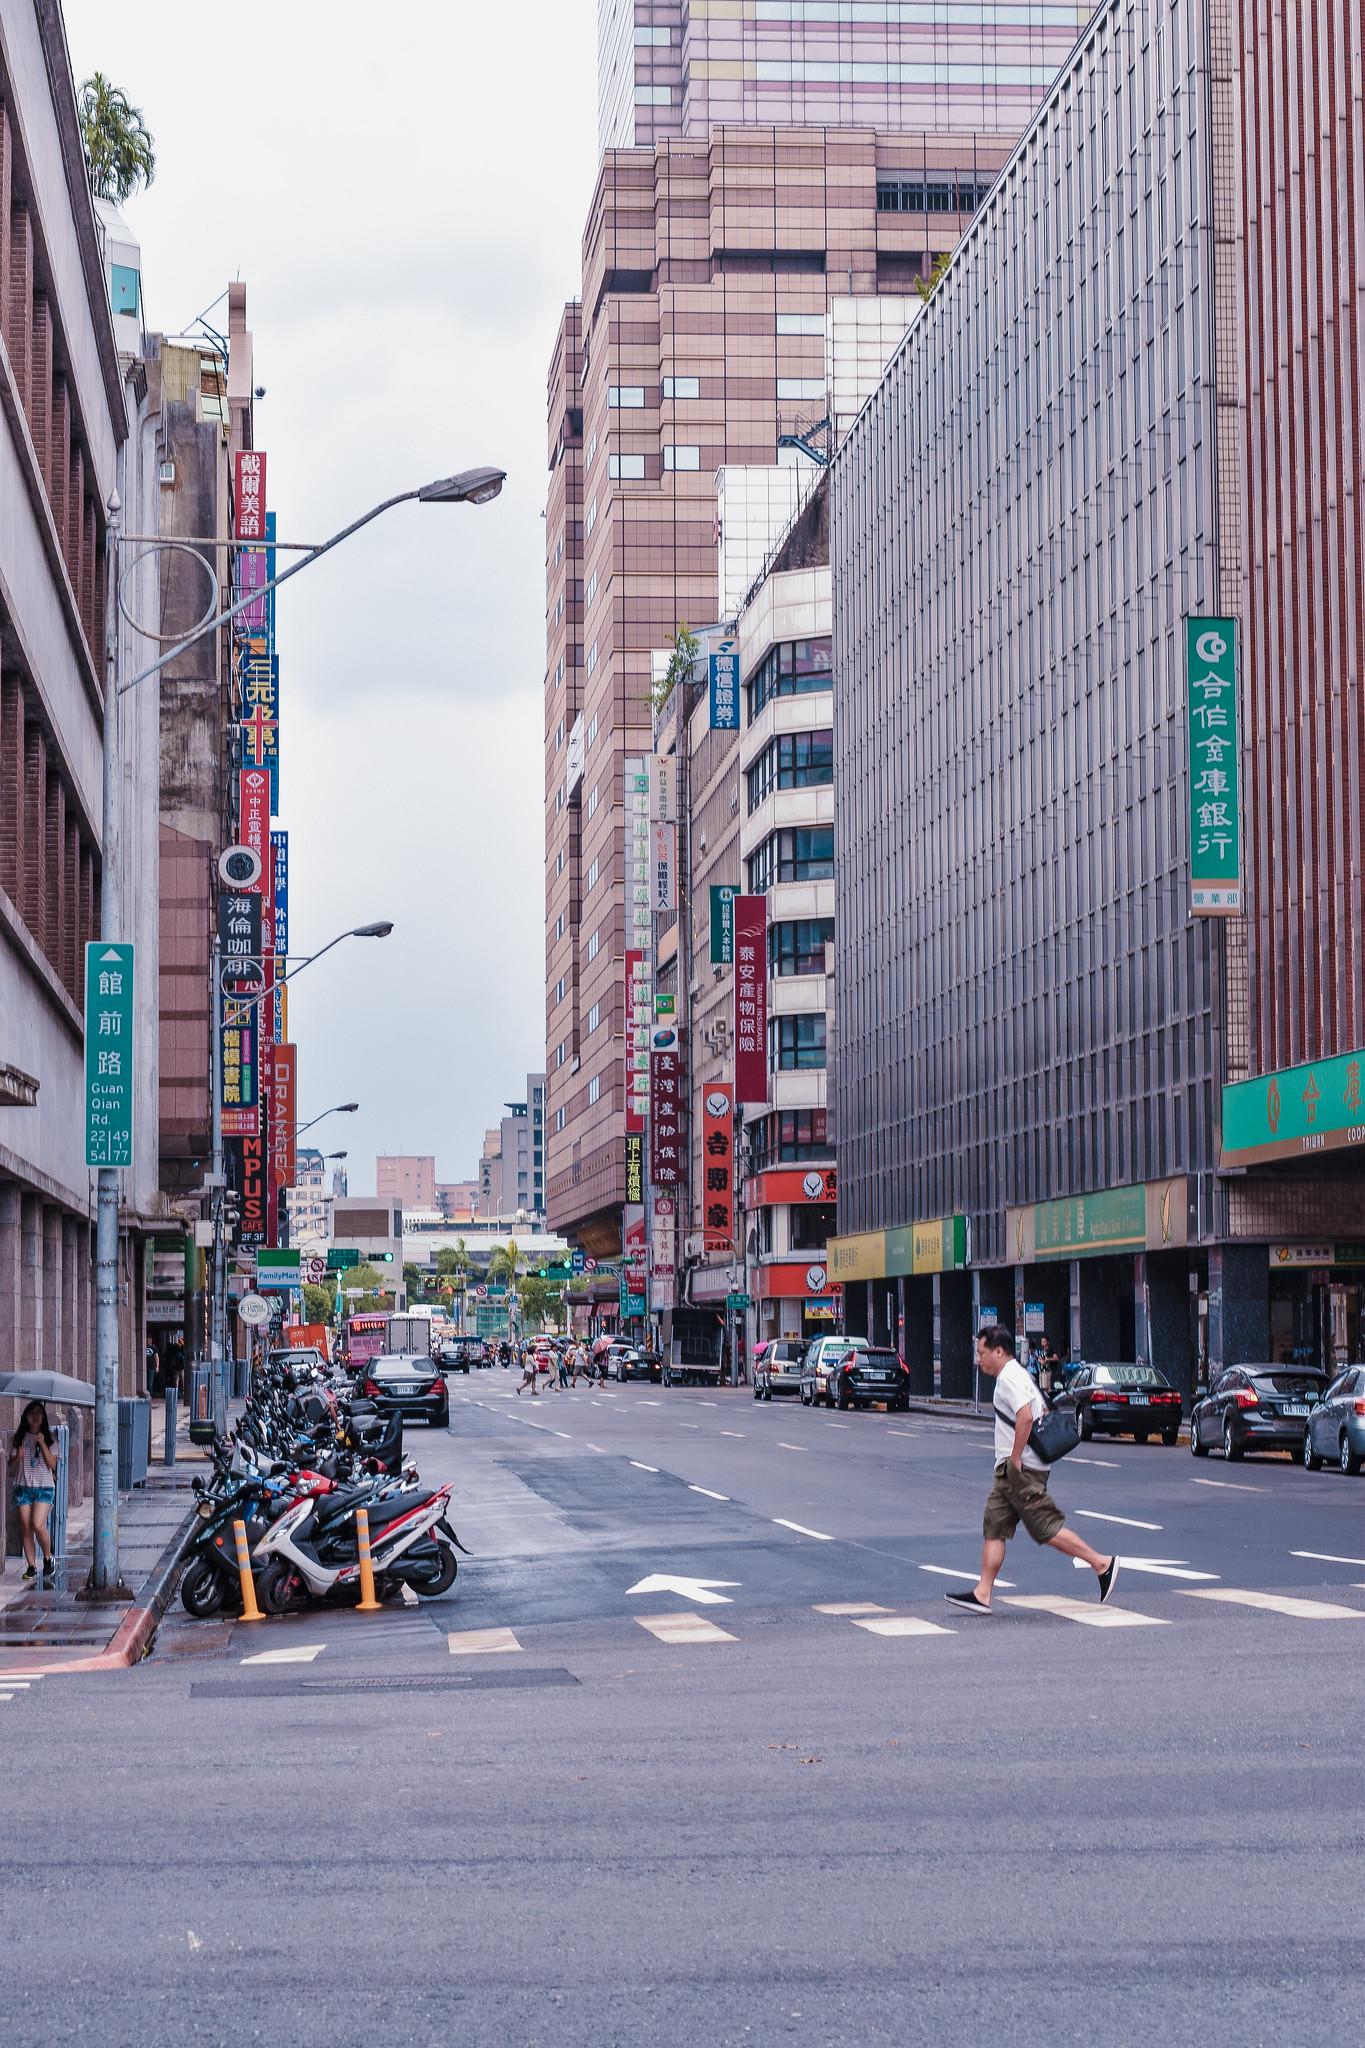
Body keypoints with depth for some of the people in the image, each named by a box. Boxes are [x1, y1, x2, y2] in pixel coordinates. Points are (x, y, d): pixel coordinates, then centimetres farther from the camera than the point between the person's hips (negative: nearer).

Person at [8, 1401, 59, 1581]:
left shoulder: (49, 1439, 3)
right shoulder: (19, 1438, 8)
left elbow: (52, 1464, -4)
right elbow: (11, 1463, 10)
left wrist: (42, 1444, -13)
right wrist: (18, 1457, -12)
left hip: (44, 1487, -3)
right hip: (23, 1486, 3)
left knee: (38, 1525, -18)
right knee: (26, 1528, -1)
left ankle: (48, 1558, 4)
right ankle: (31, 1566, 6)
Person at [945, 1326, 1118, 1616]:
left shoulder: (1009, 1378, -13)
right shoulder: (1017, 1375, 19)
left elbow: (1025, 1416, -27)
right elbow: (1044, 1412, 26)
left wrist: (1015, 1459, -21)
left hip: (1020, 1469, -10)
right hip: (1010, 1471, 10)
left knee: (1045, 1527, -8)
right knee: (994, 1528, 6)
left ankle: (1101, 1563, -1)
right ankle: (982, 1595, 4)